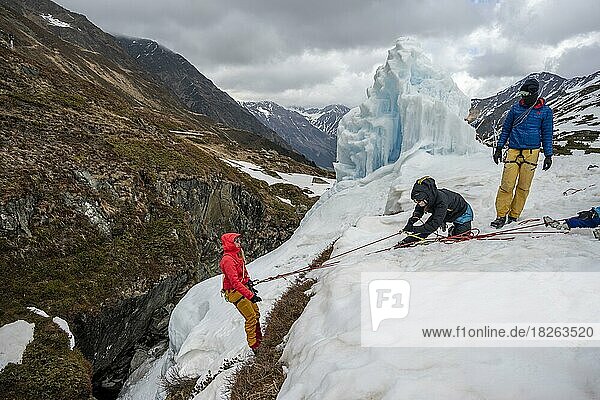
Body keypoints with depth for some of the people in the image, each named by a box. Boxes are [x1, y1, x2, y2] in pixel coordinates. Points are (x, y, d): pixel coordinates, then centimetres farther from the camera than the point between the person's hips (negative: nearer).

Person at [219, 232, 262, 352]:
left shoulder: (238, 254, 7)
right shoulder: (228, 260, -23)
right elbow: (235, 282, -30)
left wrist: (249, 282, 22)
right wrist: (250, 295, -33)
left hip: (244, 286, 9)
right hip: (235, 291, -9)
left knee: (256, 314, 14)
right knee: (251, 317, -8)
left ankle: (259, 340, 29)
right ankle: (254, 346, 2)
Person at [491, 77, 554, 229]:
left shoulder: (545, 111, 4)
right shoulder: (516, 108, 8)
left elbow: (547, 134, 9)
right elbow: (506, 129, 15)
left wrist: (548, 155, 5)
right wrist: (499, 148, 11)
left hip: (531, 152, 0)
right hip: (513, 151, 1)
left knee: (523, 187, 4)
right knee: (507, 185, -8)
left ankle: (513, 216, 14)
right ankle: (501, 216, -2)